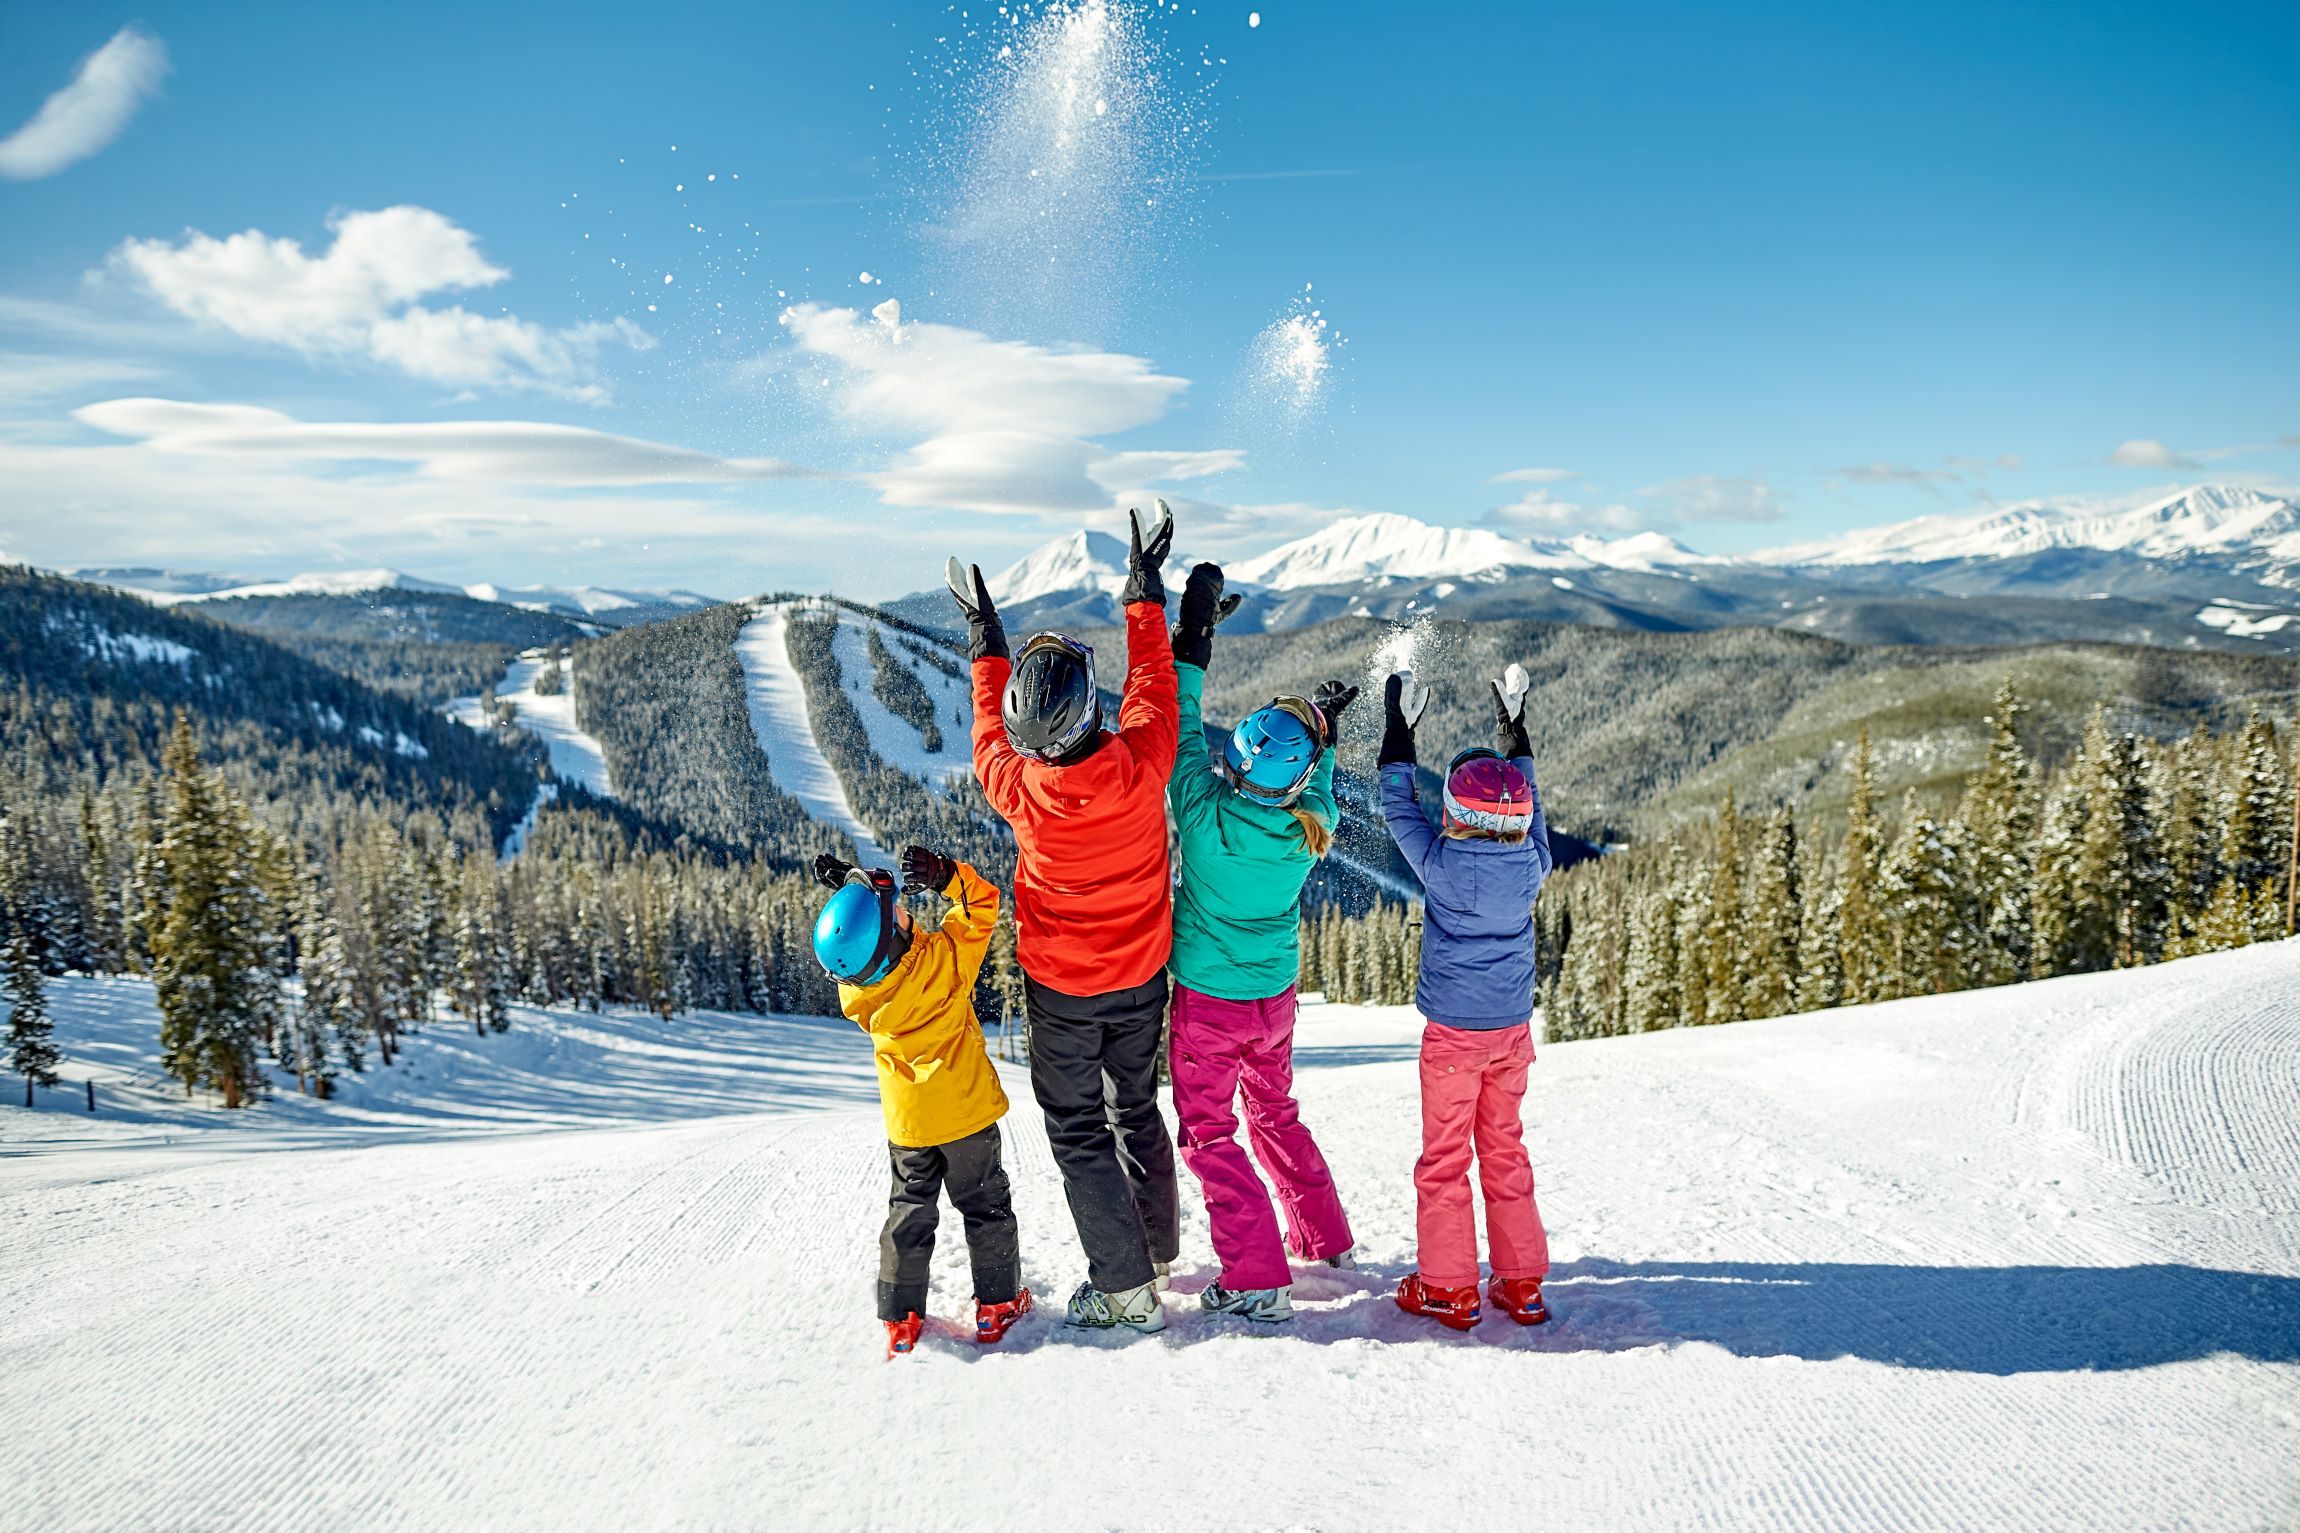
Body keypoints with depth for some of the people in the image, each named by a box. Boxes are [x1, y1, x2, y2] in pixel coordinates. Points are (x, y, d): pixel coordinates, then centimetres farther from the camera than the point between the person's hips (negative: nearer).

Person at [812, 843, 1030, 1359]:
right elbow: (981, 902, -14)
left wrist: (852, 887, -2)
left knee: (909, 1210, 18)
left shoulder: (854, 991, -16)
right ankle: (997, 1304, 24)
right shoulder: (946, 957, -26)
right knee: (986, 1205, 15)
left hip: (907, 1120, 3)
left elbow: (855, 949, 6)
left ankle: (900, 1318, 19)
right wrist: (945, 875, -26)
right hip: (967, 1111, -2)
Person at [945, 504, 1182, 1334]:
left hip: (1060, 990, -3)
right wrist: (1146, 591, 7)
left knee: (1079, 1133, 11)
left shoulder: (1020, 788, -26)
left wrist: (984, 639, 10)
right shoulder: (1141, 767, -25)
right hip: (1141, 981, 3)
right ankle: (1159, 1247, 39)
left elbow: (990, 732, -2)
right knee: (1137, 1112, 23)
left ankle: (1126, 1287, 14)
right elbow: (1152, 686, -4)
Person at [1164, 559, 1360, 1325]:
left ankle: (1258, 1278, 5)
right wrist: (1322, 734, 24)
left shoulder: (1206, 814, -25)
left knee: (1207, 1132, 9)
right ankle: (1325, 1236, 40)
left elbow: (1182, 731, -13)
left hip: (1207, 1002, -4)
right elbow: (1318, 790, 11)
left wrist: (1192, 636, -5)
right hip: (1274, 997, 5)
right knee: (1275, 1112, 27)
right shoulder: (1311, 829, -15)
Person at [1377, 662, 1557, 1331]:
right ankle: (1521, 1283, 20)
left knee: (1444, 1156, 6)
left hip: (1453, 1032, -4)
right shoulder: (1529, 866, -7)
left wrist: (1399, 732, 7)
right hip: (1512, 1029, 4)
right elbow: (1529, 811, 12)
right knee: (1505, 1150, 15)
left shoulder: (1442, 864, -17)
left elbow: (1400, 810, -2)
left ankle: (1448, 1288, 12)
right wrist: (1513, 731, 21)